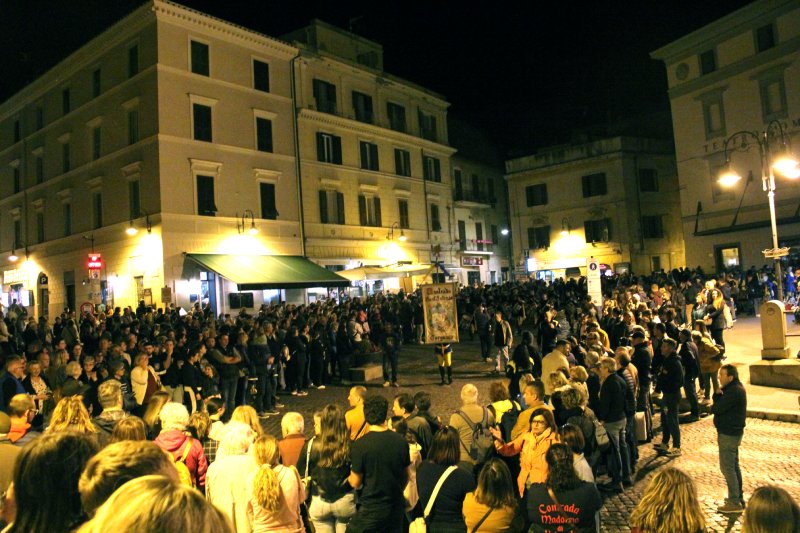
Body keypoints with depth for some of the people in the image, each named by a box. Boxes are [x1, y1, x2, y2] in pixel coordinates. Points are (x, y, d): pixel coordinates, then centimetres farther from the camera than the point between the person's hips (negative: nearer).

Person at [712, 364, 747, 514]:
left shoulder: (734, 392, -24)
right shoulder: (735, 388, 9)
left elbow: (717, 409, -24)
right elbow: (718, 404, 7)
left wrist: (712, 407, -3)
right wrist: (718, 394, -12)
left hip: (728, 434, -11)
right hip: (733, 432, 11)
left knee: (727, 468, -3)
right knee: (734, 465, 19)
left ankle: (734, 502, 4)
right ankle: (738, 497, 31)